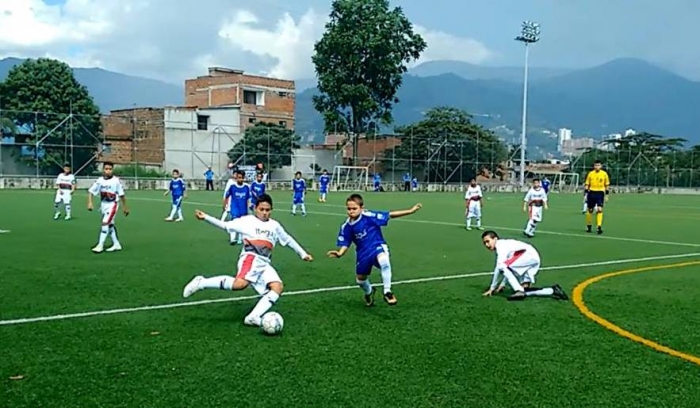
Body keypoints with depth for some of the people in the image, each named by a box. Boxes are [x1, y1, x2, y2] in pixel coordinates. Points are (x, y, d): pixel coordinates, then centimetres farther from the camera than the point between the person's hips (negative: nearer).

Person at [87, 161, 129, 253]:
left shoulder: (116, 180, -12)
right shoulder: (100, 180, -3)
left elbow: (122, 194, -4)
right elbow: (91, 191, -4)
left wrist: (125, 207, 3)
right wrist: (90, 203, -18)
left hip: (112, 204, -5)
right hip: (103, 204, 5)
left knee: (105, 223, -14)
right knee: (110, 224, 13)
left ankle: (100, 245, -8)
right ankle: (116, 244, 26)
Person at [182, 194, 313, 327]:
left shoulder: (275, 225, 19)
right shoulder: (247, 220, 6)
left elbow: (288, 240, 29)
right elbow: (225, 226, 7)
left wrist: (303, 254, 30)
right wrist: (206, 217, -2)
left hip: (265, 263, 6)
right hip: (250, 258, -6)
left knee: (278, 286, -19)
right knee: (240, 283, -33)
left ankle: (253, 317, -22)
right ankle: (201, 282, -19)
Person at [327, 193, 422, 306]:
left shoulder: (369, 216, -19)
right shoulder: (346, 226, -8)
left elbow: (390, 215, -16)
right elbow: (345, 244, 1)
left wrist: (410, 211, -18)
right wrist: (339, 253, -22)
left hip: (377, 246, -5)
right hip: (363, 253, 5)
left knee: (384, 262, -39)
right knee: (360, 279, 18)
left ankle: (387, 292, -22)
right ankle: (369, 292, 56)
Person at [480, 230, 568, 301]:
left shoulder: (501, 244, -6)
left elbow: (498, 268, -11)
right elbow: (509, 269, 25)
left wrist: (492, 288, -6)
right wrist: (502, 285, 19)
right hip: (534, 260, 10)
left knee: (501, 266, -19)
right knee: (524, 291, 5)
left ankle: (519, 291, -19)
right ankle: (553, 290, 14)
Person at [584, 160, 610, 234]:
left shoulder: (604, 174, 1)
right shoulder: (590, 173, 3)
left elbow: (607, 185, 7)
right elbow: (587, 184, 7)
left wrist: (607, 195, 4)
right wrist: (586, 194, 1)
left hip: (600, 193, -1)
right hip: (591, 193, 1)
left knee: (599, 210, -15)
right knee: (590, 210, 8)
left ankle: (599, 227, -16)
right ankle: (589, 226, 25)